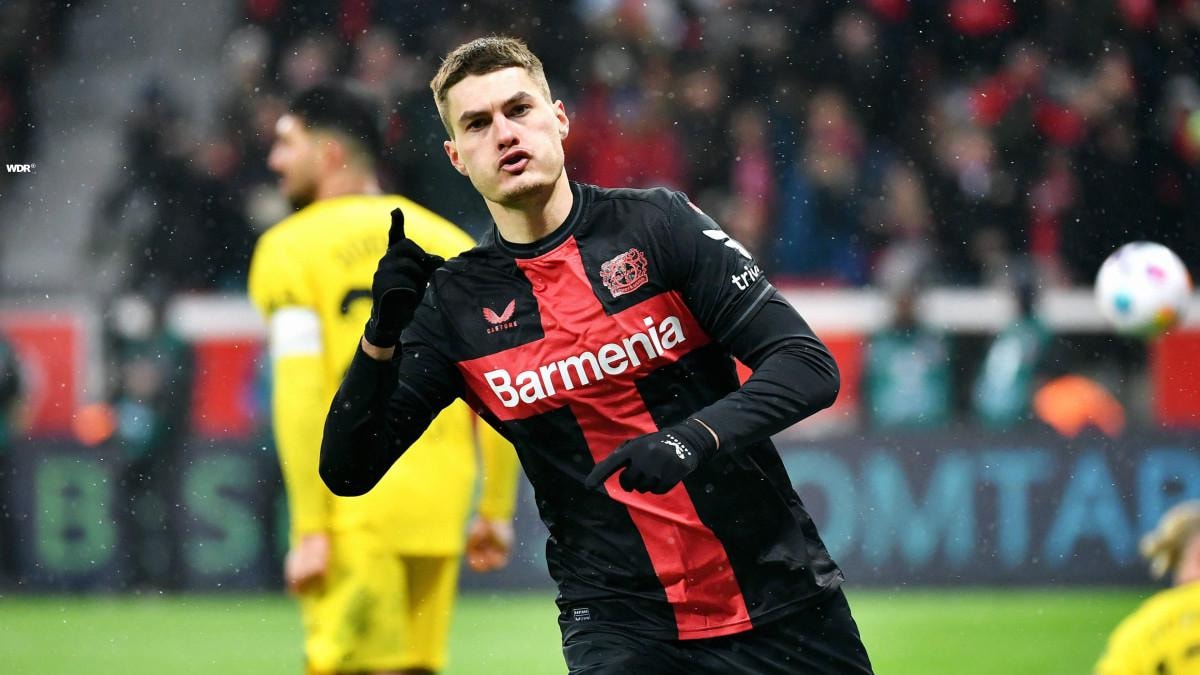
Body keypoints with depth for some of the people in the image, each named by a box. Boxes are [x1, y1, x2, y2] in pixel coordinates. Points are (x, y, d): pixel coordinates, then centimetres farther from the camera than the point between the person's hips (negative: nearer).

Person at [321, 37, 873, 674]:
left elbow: (811, 367, -9)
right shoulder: (455, 304, 2)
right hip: (619, 617, 0)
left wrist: (694, 437, -26)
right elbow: (347, 471, 1)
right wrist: (382, 334, -14)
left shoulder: (658, 223, -2)